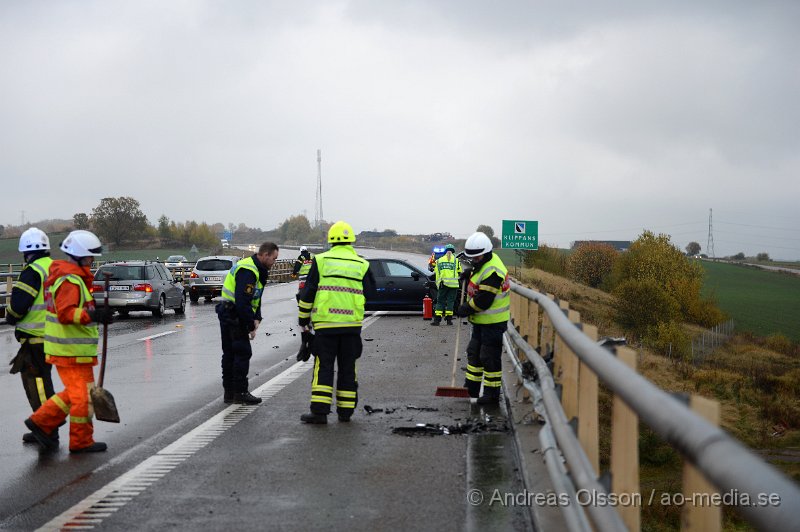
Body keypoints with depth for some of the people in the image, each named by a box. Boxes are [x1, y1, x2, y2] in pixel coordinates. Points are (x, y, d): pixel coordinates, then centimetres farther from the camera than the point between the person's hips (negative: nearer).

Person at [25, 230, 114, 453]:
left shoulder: (71, 277, 17)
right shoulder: (70, 280, -18)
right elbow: (66, 313, -28)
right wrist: (93, 315, -35)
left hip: (70, 348, 11)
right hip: (72, 351, -11)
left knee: (75, 393, 19)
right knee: (83, 396, -1)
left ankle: (41, 422, 21)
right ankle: (81, 442, 8)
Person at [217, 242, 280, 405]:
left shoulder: (257, 270, 13)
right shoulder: (248, 271, -22)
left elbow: (255, 299, 18)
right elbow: (242, 302, -26)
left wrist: (256, 318, 3)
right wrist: (251, 326, -20)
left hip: (228, 316, 11)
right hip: (233, 316, -11)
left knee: (230, 354, 13)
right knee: (243, 353, -7)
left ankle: (229, 392, 20)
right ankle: (240, 393, -2)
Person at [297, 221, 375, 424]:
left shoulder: (321, 261, 0)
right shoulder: (362, 265, 5)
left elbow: (308, 292, 0)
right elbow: (370, 292, 11)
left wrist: (303, 317, 11)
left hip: (325, 323, -2)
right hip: (352, 323, 2)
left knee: (323, 367, 1)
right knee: (347, 367, 10)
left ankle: (319, 410, -6)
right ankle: (345, 410, 14)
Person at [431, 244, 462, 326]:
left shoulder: (439, 260, 9)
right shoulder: (456, 260, 2)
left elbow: (437, 274, 11)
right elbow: (459, 273, 7)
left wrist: (438, 284, 20)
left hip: (442, 284, 1)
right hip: (453, 284, -1)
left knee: (440, 301, 4)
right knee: (450, 301, 5)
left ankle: (437, 319, -2)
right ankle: (449, 319, 4)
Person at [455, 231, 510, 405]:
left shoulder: (492, 272, -26)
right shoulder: (483, 263, 7)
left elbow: (483, 301, -27)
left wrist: (466, 309, -13)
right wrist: (470, 273, 9)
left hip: (493, 322, -11)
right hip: (480, 320, 11)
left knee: (490, 358, -4)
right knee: (474, 352, 18)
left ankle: (492, 394, 3)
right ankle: (471, 388, 30)